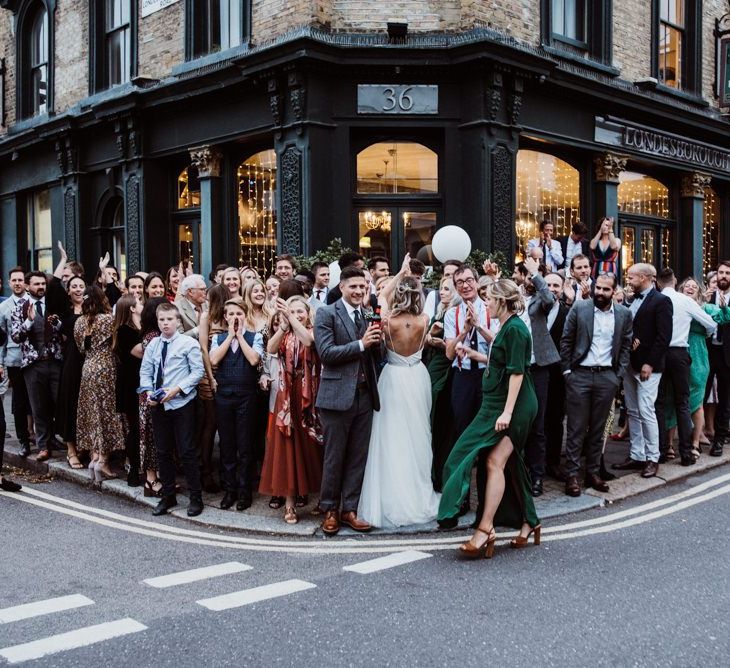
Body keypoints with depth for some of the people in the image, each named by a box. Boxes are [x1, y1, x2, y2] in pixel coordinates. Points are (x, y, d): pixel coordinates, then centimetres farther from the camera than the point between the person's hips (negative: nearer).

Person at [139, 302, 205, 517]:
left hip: (182, 403, -5)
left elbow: (198, 371, -9)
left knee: (186, 451, -2)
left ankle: (195, 498, 10)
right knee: (163, 451, 12)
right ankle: (168, 496, 26)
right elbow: (145, 372, 10)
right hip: (158, 405, 5)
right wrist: (148, 392, -7)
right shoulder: (153, 344, 7)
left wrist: (177, 389, -17)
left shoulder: (189, 343, -7)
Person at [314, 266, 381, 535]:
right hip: (338, 395, -5)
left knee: (358, 457, 10)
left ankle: (349, 509, 21)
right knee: (334, 458, 6)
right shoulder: (327, 313, -5)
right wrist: (361, 344, -19)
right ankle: (329, 510, 20)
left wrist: (376, 341, -7)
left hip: (364, 395, 5)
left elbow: (375, 354, 13)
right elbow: (326, 352, -14)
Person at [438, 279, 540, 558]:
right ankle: (528, 522, 23)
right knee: (510, 465, 12)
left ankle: (485, 529, -13)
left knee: (495, 462, -14)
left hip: (513, 406, -10)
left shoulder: (515, 329, -14)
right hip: (498, 404, 10)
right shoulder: (507, 327, 15)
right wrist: (479, 356, 24)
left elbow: (517, 372, -20)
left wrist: (507, 412, -24)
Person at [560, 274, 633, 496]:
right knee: (576, 428, 0)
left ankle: (593, 472, 19)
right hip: (580, 375, -2)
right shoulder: (579, 308, -2)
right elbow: (566, 341, 2)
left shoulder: (624, 314, 4)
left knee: (597, 428, 9)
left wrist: (619, 375, 2)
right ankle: (571, 475, 5)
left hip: (607, 376, 2)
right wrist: (567, 370, -2)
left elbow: (625, 346, 9)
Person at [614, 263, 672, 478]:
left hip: (647, 365, -8)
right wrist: (628, 341, -7)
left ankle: (652, 458, 5)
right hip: (629, 364, 8)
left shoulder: (661, 301, -8)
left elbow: (664, 336, -14)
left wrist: (650, 363, -17)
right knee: (632, 412, 10)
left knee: (646, 411, -7)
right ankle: (636, 455, 18)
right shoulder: (633, 300, 13)